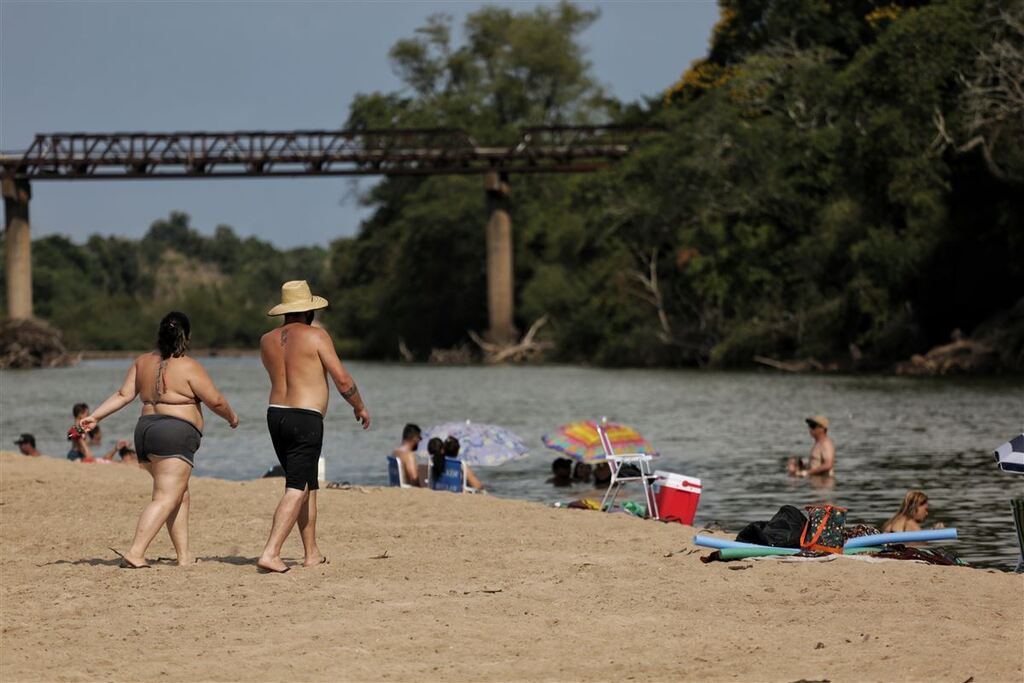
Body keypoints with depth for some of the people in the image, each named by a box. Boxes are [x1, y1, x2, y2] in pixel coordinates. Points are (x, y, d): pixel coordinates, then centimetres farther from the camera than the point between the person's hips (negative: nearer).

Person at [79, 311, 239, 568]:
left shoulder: (143, 362, 12)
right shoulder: (188, 367, -7)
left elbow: (124, 395, 6)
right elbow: (216, 401, -4)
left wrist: (95, 417, 9)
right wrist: (231, 417, 14)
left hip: (145, 430, 8)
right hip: (175, 433, -8)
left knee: (180, 493, 18)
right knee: (165, 498, -12)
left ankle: (184, 556, 15)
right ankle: (135, 554, -24)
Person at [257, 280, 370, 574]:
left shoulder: (267, 341, 10)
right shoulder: (316, 336, -7)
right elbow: (342, 378, -8)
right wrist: (359, 406, 8)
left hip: (276, 415, 7)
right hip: (306, 418, -7)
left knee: (309, 486, 19)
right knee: (297, 490, -8)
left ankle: (312, 554, 23)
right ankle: (270, 553, -19)